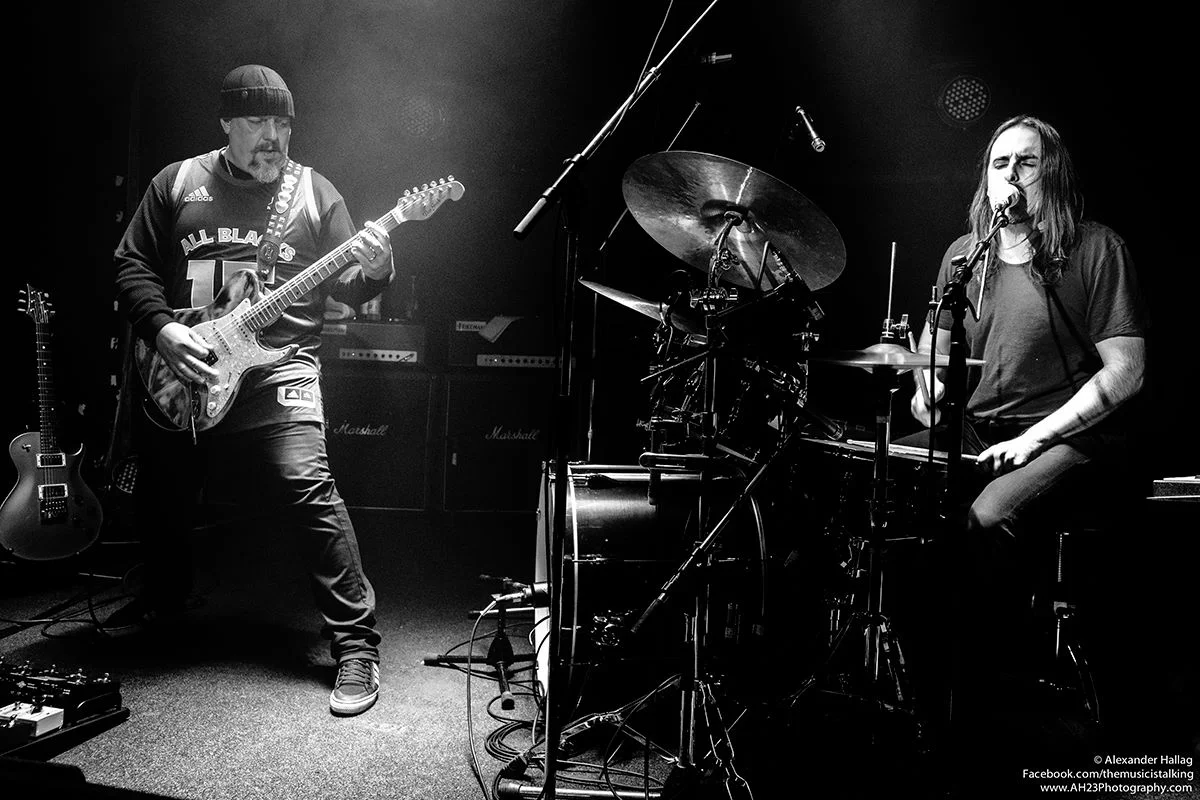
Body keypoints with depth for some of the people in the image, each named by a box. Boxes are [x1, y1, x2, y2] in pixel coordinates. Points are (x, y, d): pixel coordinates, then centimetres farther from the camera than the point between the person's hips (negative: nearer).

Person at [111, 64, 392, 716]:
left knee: (308, 488, -20)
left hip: (276, 367, -3)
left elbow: (346, 286, 3)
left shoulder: (314, 192, 6)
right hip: (177, 375, 3)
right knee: (161, 498, 17)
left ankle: (355, 643, -12)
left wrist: (372, 268, -20)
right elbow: (132, 264, 7)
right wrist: (161, 328, -9)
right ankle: (163, 596, 50)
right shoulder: (177, 183, 9)